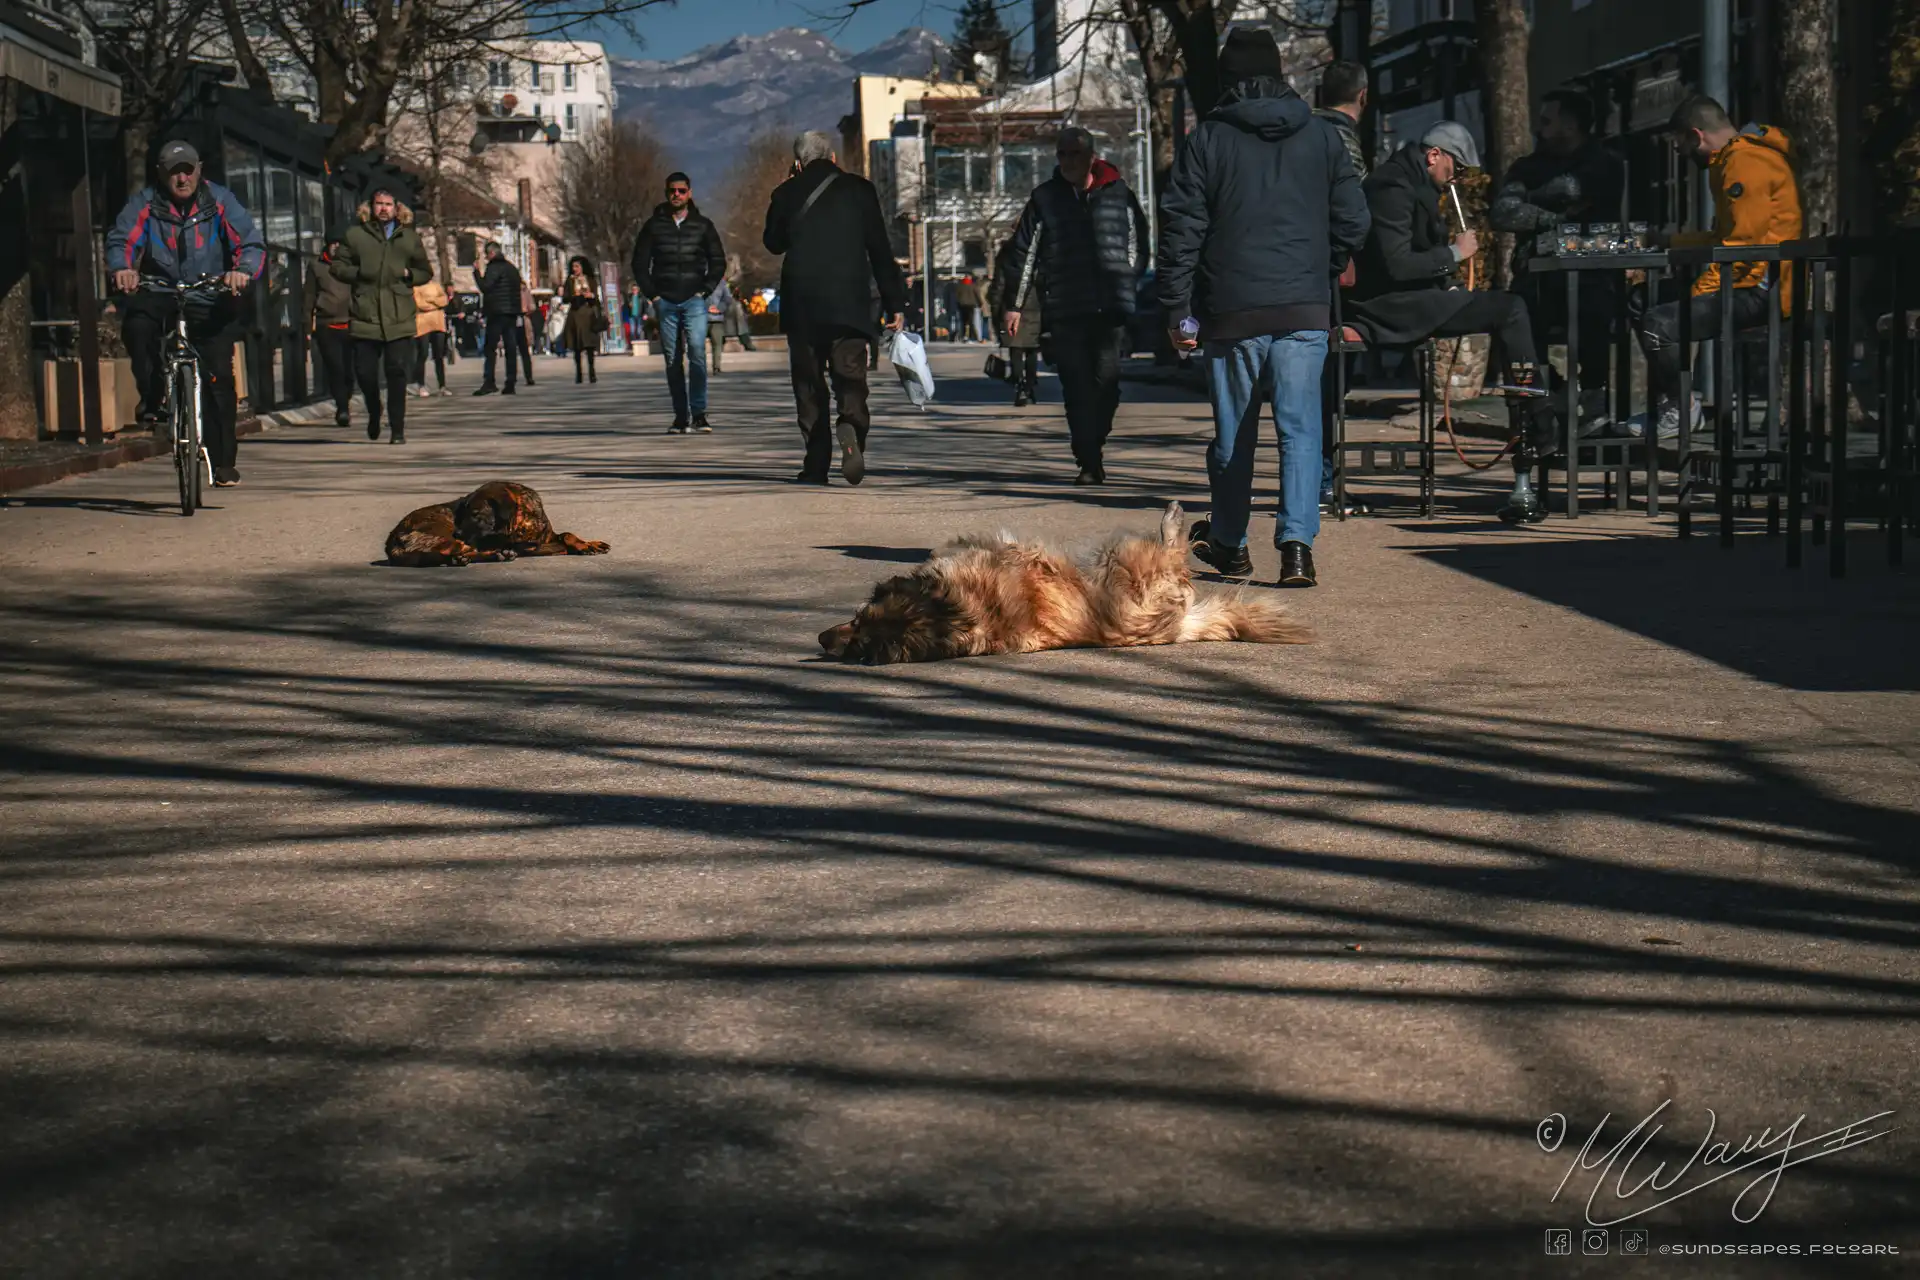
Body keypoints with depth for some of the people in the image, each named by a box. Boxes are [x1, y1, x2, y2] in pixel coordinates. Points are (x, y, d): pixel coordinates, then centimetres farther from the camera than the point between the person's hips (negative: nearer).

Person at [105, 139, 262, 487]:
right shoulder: (146, 203, 1)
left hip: (210, 301, 0)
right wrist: (122, 268, -33)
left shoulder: (219, 201, -1)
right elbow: (121, 240, -9)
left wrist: (243, 270, -31)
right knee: (136, 324, -33)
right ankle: (152, 400, -13)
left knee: (218, 376, -6)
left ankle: (223, 460, 5)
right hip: (160, 293, 0)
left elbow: (252, 242, -8)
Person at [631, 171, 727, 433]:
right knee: (673, 360, 2)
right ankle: (680, 416, 5)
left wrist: (704, 291, -1)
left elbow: (718, 261, 10)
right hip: (665, 303, 1)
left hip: (694, 301, -1)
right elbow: (640, 263, 11)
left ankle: (698, 413, -15)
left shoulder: (703, 225, 7)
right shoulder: (654, 226, 8)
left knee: (697, 353, -17)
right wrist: (653, 295, 1)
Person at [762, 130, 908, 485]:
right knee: (851, 380, 1)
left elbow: (773, 242, 21)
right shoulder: (859, 189, 3)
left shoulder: (787, 193, 4)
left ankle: (817, 464, 2)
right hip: (849, 304, -1)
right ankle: (851, 428, -29)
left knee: (809, 386, 7)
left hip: (801, 306, 1)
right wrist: (894, 303, 6)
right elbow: (880, 250, 2)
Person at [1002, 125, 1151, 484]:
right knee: (1076, 387, -2)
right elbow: (1023, 253, 7)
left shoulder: (1118, 194, 7)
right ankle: (1089, 462, 1)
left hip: (1112, 307, 0)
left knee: (1107, 380, -3)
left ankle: (1093, 445, 18)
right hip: (1065, 310, 0)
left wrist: (1129, 289, 10)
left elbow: (1137, 246, 16)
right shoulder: (1044, 198, 6)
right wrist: (1015, 304, 3)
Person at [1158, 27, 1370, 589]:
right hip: (1305, 310, 1)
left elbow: (1182, 227, -3)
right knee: (1300, 427, 0)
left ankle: (1229, 544, 24)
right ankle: (1297, 543, -14)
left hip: (1232, 310, -1)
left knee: (1233, 431, 12)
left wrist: (1178, 309, 2)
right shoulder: (1322, 136, 5)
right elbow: (1353, 221, 7)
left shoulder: (1208, 138, -1)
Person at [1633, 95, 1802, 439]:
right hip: (1751, 283, 12)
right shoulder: (1732, 160, 20)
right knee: (1648, 305, 18)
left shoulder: (1746, 162, -15)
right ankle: (1663, 409, 15)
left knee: (1659, 323, -23)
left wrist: (1700, 291, -17)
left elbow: (1743, 243, -22)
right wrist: (1672, 241, 24)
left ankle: (1678, 409, -2)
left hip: (1761, 291, -12)